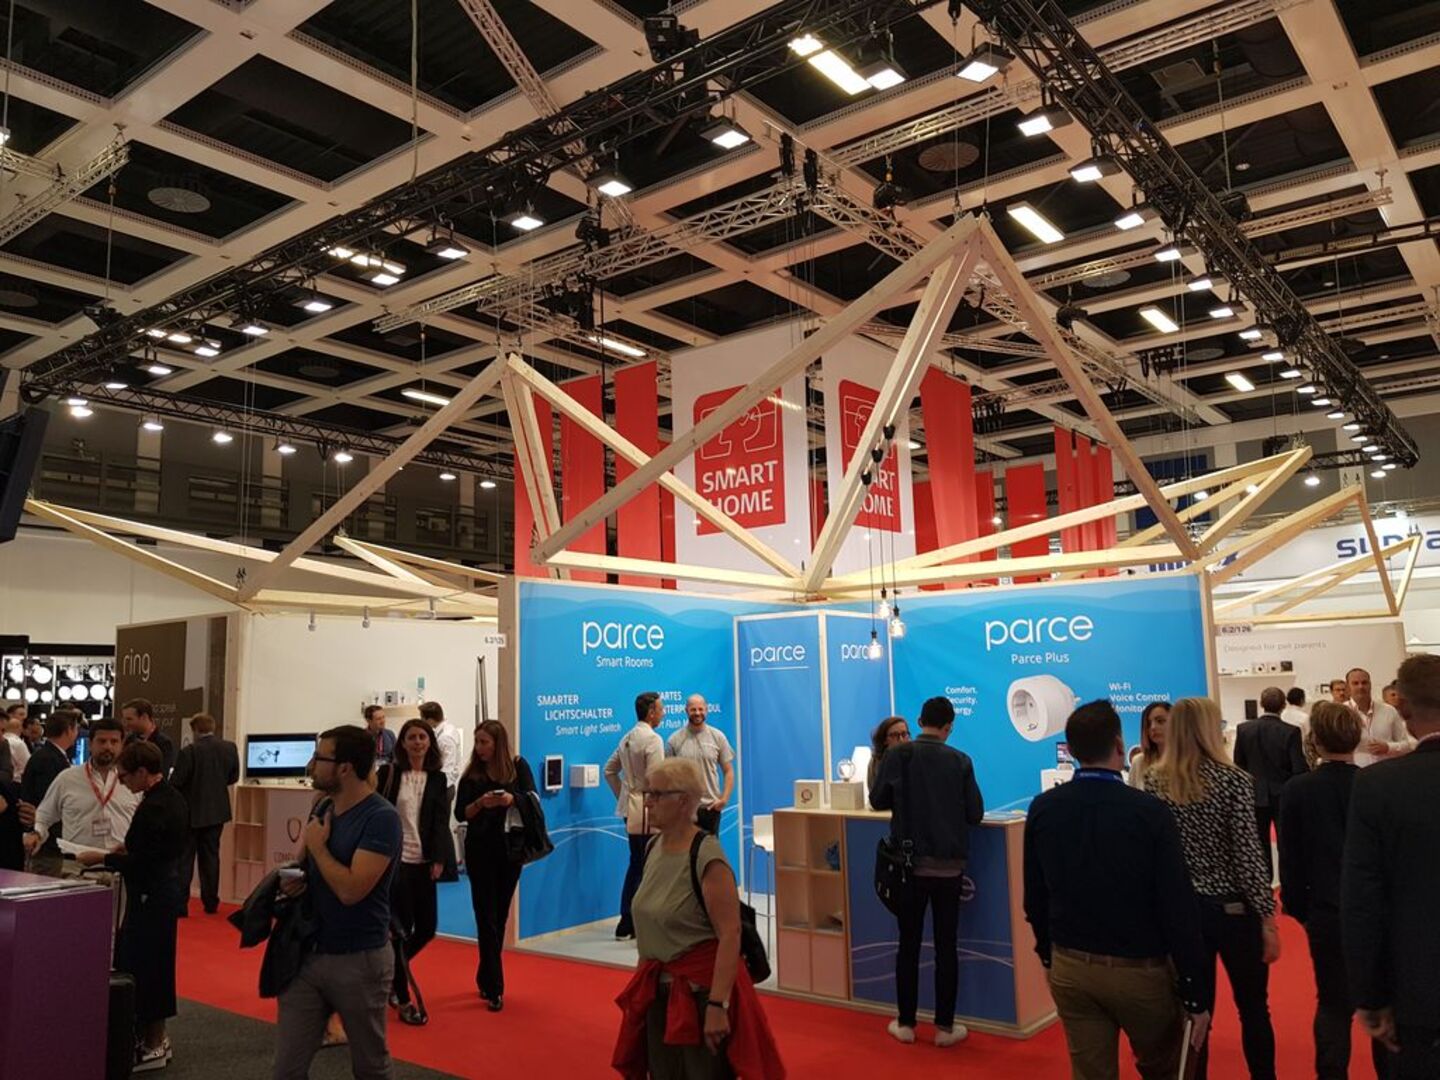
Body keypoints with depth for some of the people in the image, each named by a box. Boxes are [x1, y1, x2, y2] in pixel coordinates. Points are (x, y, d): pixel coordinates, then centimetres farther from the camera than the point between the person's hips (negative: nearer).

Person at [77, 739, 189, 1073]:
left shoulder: (151, 808, -23)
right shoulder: (173, 797, 7)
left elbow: (138, 863, -21)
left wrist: (102, 858, -9)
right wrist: (127, 848, 11)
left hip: (150, 896, -10)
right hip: (168, 888, 10)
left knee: (141, 967, 1)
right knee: (156, 965, 18)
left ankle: (153, 1046, 11)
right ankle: (157, 1039, 28)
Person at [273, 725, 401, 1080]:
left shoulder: (381, 818, -19)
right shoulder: (323, 808, 6)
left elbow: (350, 889, -27)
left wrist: (317, 844, -14)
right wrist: (296, 878, -3)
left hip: (360, 960, -7)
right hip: (308, 954, 7)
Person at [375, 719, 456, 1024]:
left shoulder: (437, 779, 6)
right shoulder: (389, 773, -2)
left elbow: (441, 821, 2)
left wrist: (438, 859, -8)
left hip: (423, 861, 4)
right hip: (396, 859, -3)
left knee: (427, 927, 5)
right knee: (402, 929, 0)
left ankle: (392, 972, 32)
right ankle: (404, 1001, 13)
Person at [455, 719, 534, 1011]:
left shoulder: (518, 766, -4)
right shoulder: (471, 774, -4)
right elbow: (460, 814, -6)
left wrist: (511, 799, -28)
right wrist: (480, 803, -25)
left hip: (510, 849, 1)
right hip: (480, 850, -1)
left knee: (500, 915, 12)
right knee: (486, 916, -2)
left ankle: (485, 977, 29)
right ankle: (494, 988, 2)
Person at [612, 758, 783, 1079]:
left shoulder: (706, 857, -20)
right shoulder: (654, 846, 2)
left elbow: (730, 935, -24)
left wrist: (717, 1005, -26)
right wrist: (642, 981, 16)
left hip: (701, 989, -7)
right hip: (659, 989, 7)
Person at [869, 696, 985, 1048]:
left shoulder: (898, 755, -6)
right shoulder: (960, 761, -5)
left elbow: (877, 800, 0)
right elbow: (975, 813, -2)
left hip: (910, 863, 0)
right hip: (949, 864, 0)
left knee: (909, 944, 10)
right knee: (946, 946, 9)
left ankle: (905, 1023, 17)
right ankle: (945, 1026, 14)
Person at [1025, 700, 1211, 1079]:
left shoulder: (1042, 809, -4)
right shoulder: (1148, 810, -16)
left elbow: (1034, 897, 4)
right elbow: (1178, 908, -15)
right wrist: (1196, 994, -8)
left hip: (1069, 968, 3)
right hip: (1139, 968, -3)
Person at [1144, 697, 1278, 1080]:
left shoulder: (1154, 783, -3)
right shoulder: (1234, 780, -13)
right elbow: (1249, 856, -15)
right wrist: (1268, 919, -8)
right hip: (1233, 908, -3)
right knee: (1253, 1008, 16)